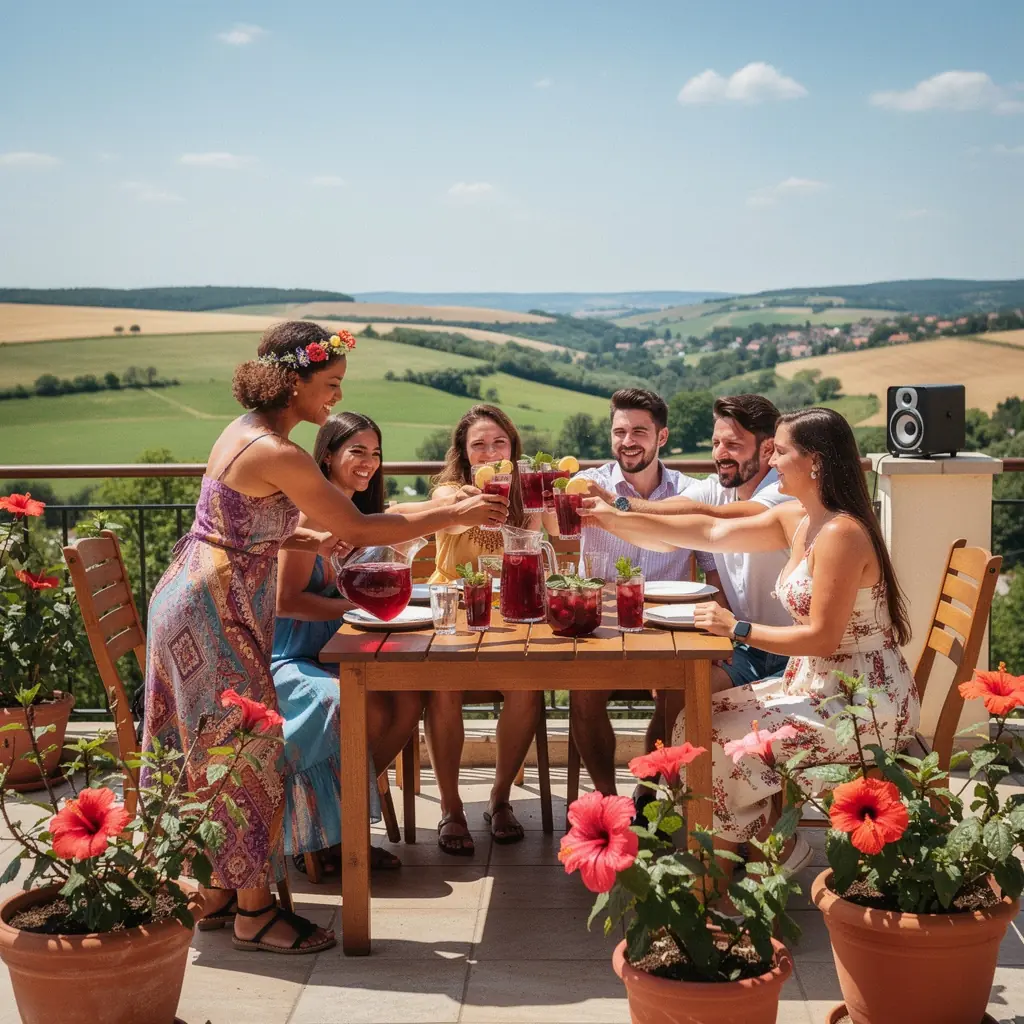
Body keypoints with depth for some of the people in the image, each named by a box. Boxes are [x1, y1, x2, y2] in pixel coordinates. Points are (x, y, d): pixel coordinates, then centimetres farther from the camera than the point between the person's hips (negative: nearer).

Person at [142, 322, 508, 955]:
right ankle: (254, 913, 12)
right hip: (217, 614, -10)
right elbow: (360, 529, -17)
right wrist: (455, 515, -9)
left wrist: (310, 539, 5)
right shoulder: (279, 455, -21)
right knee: (250, 755, 0)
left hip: (198, 605, 10)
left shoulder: (246, 432, 9)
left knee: (221, 757, 17)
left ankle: (221, 891, 29)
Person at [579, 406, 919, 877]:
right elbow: (714, 532, 10)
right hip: (816, 684, 9)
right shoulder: (795, 517, 6)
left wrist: (738, 629, -18)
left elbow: (823, 637, -23)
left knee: (722, 740, -13)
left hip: (865, 702, -9)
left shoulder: (840, 533, -22)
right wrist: (618, 518, 9)